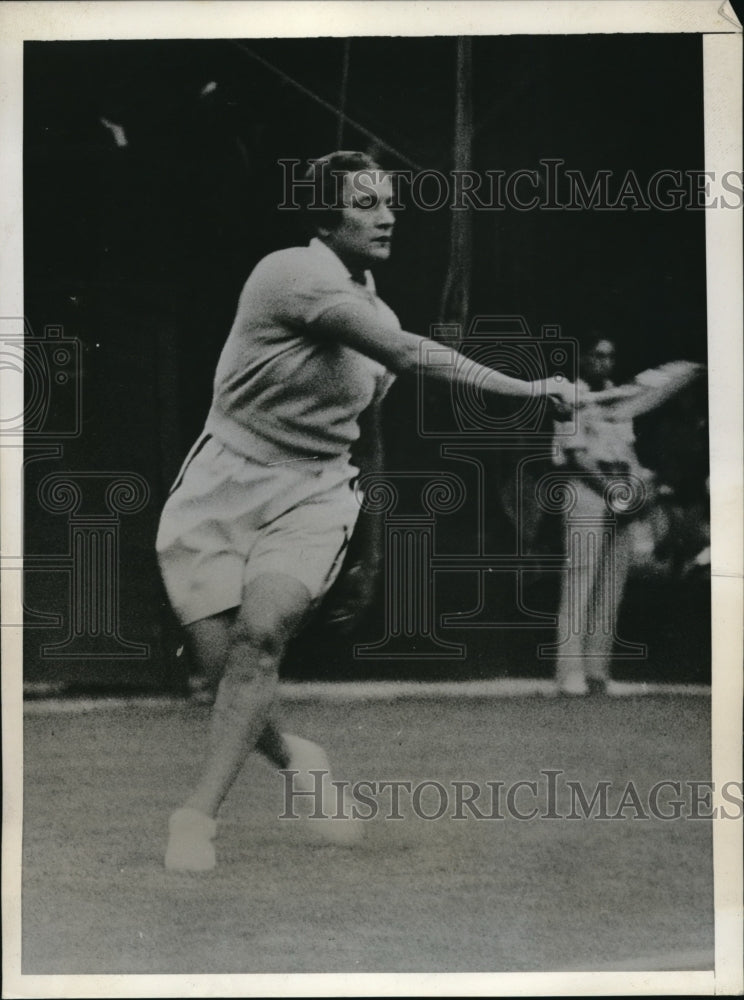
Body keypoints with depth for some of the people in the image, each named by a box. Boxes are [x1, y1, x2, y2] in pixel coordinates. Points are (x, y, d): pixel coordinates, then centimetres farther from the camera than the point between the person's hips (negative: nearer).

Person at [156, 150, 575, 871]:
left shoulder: (377, 313, 10)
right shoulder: (294, 273, -15)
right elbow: (408, 355, -26)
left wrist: (367, 548, 26)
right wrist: (524, 388, -29)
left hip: (312, 500, 4)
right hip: (218, 493, -4)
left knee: (262, 632, -21)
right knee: (221, 663, -9)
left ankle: (197, 816, -16)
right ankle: (291, 757, 23)